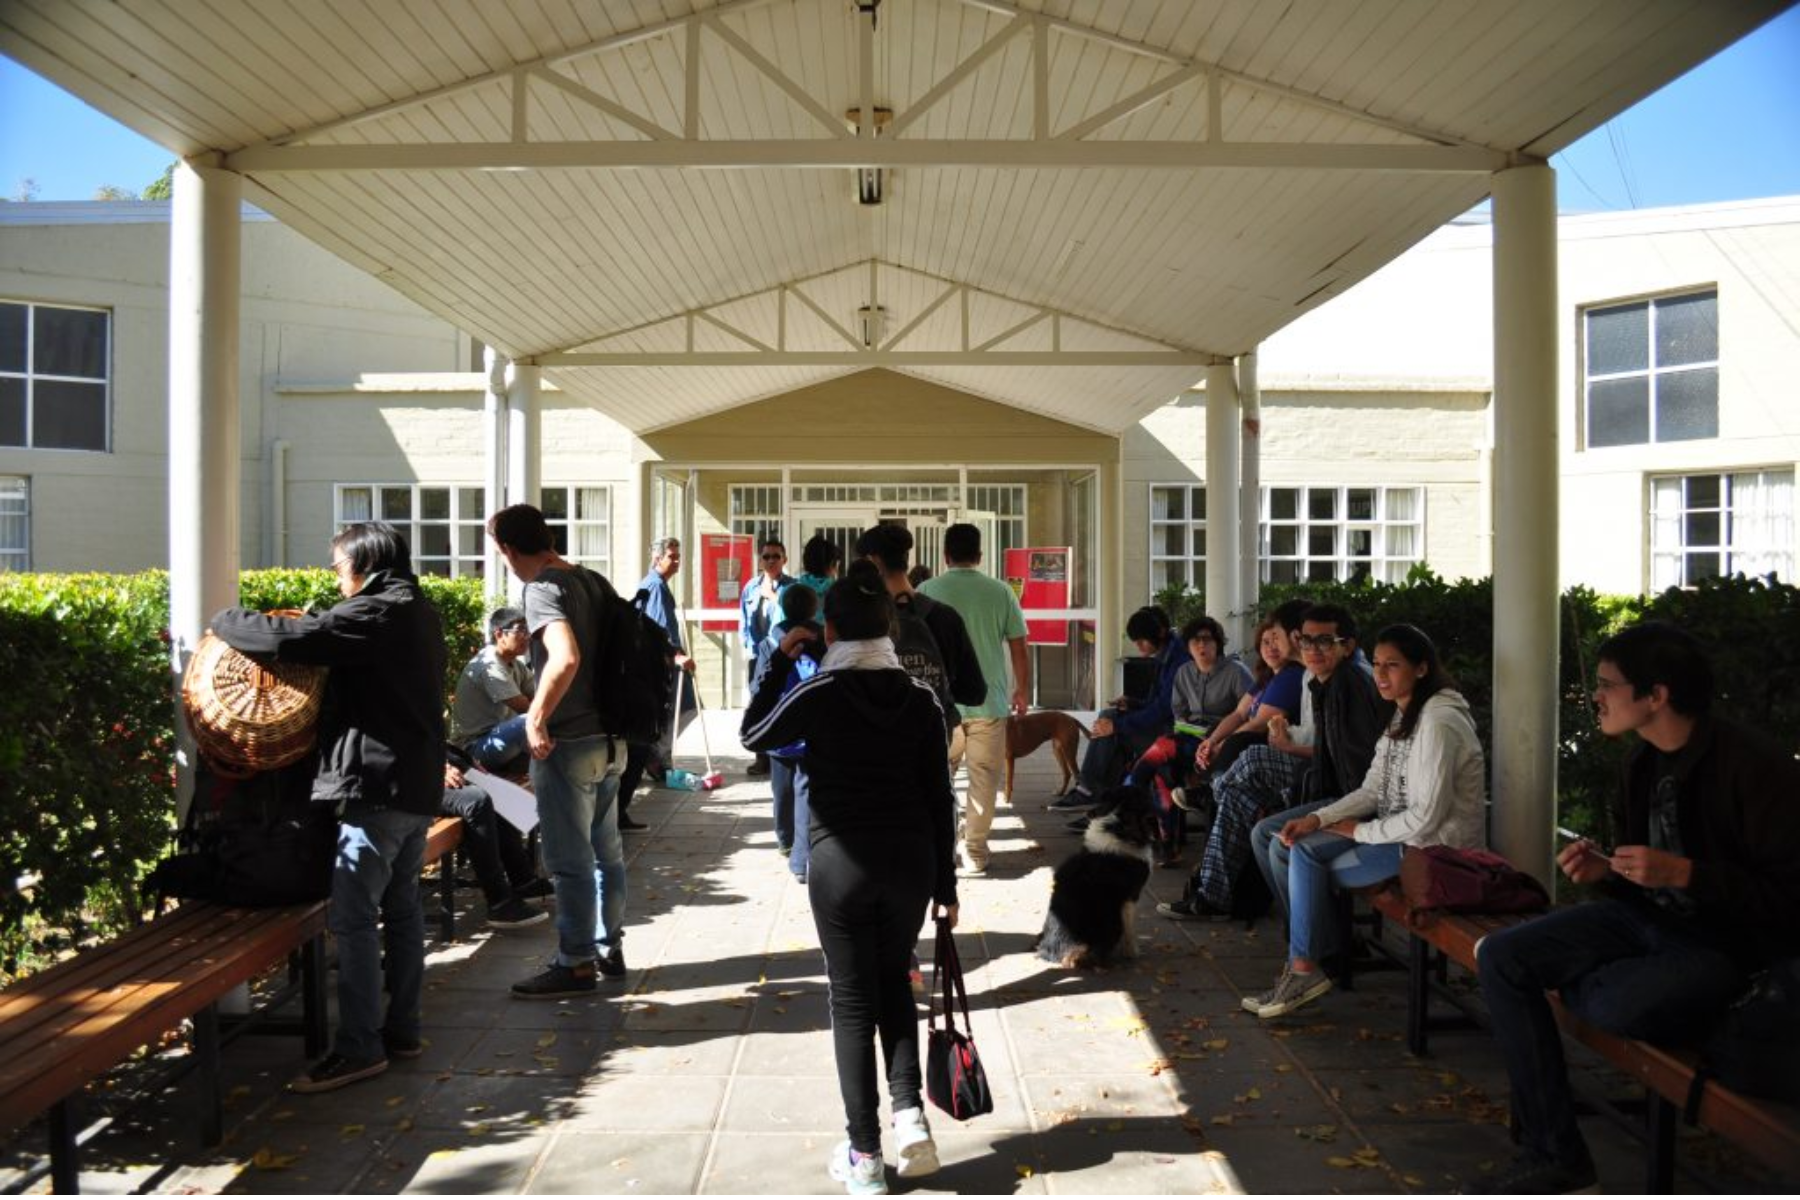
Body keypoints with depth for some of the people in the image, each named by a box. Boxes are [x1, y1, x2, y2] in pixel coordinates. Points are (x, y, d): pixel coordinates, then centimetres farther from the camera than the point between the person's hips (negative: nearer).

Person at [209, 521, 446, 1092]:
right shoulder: (419, 612, 17)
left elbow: (289, 638, -20)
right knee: (401, 906, 14)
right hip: (418, 786, 10)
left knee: (353, 917, -5)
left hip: (375, 787, -10)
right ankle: (402, 1030, 21)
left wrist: (224, 621, -4)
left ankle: (360, 1047, -1)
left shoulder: (375, 613, -13)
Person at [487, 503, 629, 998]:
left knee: (569, 861, 2)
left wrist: (537, 716, -21)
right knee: (606, 850, 17)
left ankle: (577, 963, 12)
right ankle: (610, 949, 28)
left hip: (568, 743, -8)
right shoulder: (590, 579, 9)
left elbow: (565, 659, -31)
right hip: (607, 738, 8)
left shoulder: (542, 588, -15)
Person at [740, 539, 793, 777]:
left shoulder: (792, 586, -5)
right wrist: (746, 646, 7)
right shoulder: (751, 587, 9)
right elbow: (744, 619, 14)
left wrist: (774, 597, -13)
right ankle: (763, 757, 20)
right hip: (757, 653, 5)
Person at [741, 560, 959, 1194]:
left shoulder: (816, 693, -10)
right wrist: (945, 884, 9)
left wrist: (778, 662, 11)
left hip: (840, 862, -3)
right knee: (895, 981, 23)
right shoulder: (920, 697, -1)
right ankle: (909, 1113, 9)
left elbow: (753, 735, 9)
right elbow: (940, 797, 2)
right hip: (911, 860, 3)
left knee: (853, 1000, 9)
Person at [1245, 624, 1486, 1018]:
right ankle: (1311, 953, 6)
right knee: (1285, 848, -1)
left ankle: (1304, 970, -4)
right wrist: (1318, 819, -5)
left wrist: (1359, 831, -13)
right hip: (1400, 830, 10)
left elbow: (1426, 817, -24)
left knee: (1306, 858, -18)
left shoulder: (1438, 723, -21)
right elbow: (1371, 791, 10)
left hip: (1435, 846, -10)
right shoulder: (1403, 715, 10)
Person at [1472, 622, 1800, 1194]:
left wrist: (1683, 872, -27)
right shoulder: (1641, 761, 4)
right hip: (1646, 916, 7)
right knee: (1500, 957, -10)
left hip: (1728, 944, -7)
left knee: (1621, 1005, -37)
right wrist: (1602, 869, -7)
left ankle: (1576, 984, 6)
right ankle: (1552, 1154, -7)